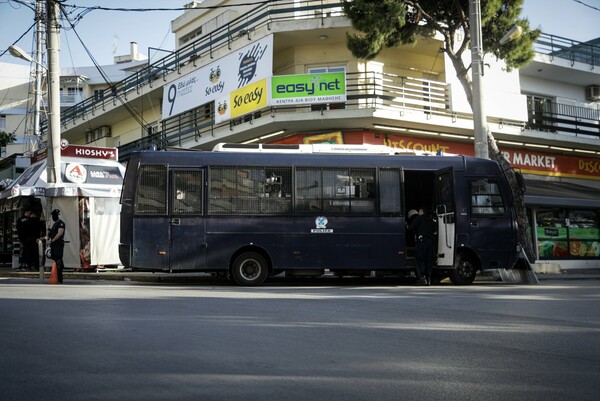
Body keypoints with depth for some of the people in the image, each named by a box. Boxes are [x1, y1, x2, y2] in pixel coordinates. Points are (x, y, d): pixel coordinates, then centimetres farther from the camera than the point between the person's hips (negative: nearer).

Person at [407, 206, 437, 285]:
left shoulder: (419, 218, 0)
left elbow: (410, 228, -6)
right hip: (431, 242, 6)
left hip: (422, 241, -6)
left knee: (419, 261, -4)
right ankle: (428, 279, 7)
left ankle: (422, 277, -15)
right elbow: (434, 231, 18)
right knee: (429, 261, 8)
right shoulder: (431, 220, 19)